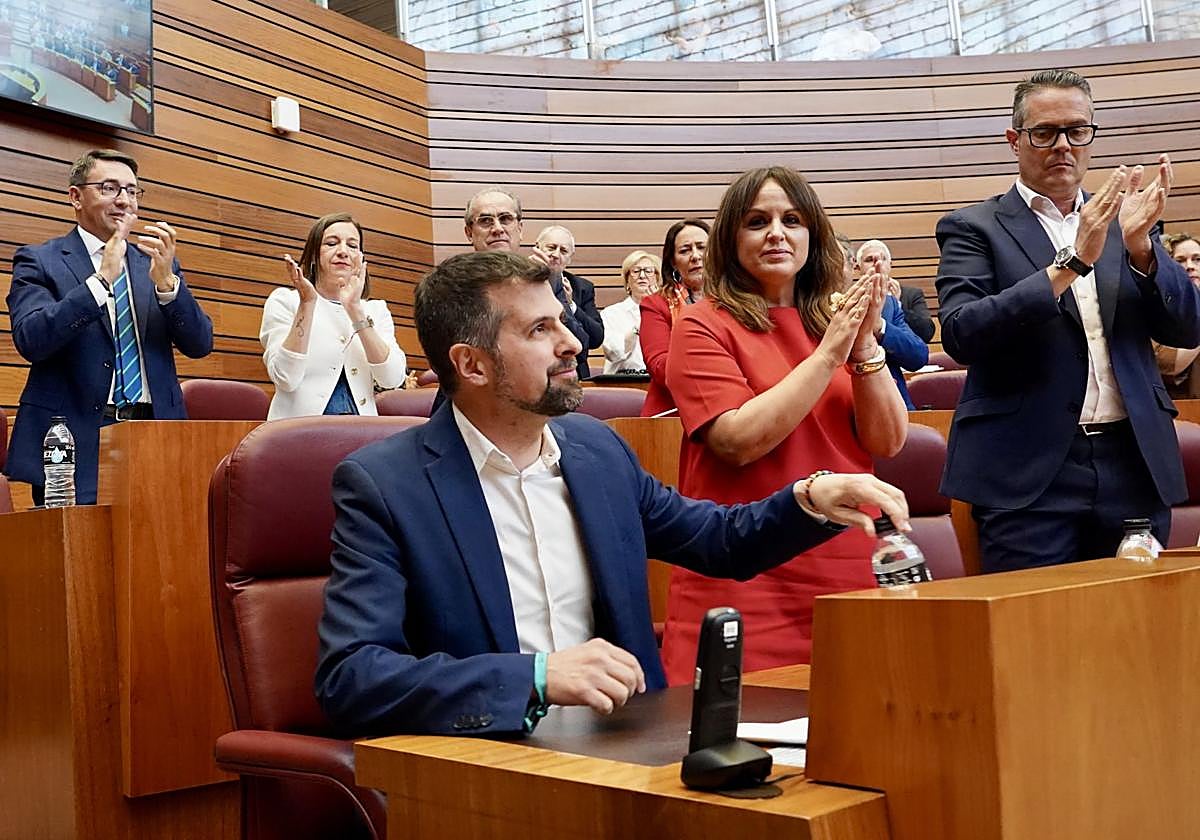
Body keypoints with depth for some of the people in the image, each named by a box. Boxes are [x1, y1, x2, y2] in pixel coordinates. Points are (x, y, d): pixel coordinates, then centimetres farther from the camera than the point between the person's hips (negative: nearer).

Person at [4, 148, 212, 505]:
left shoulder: (156, 263, 15)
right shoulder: (39, 261, 4)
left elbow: (199, 344, 5)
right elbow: (30, 340, -12)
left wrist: (166, 280, -11)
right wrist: (102, 279, -19)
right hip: (76, 440, -3)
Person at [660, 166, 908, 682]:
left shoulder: (834, 322, 11)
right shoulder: (704, 326, -3)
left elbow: (888, 442, 3)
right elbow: (739, 441, -16)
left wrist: (864, 344, -10)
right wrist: (829, 353, -15)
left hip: (849, 577, 5)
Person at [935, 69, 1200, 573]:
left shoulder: (1123, 221, 16)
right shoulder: (973, 228, 3)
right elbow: (960, 334, -14)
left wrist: (1139, 244, -9)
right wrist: (1070, 263, -20)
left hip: (1134, 467, 4)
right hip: (1031, 475, -4)